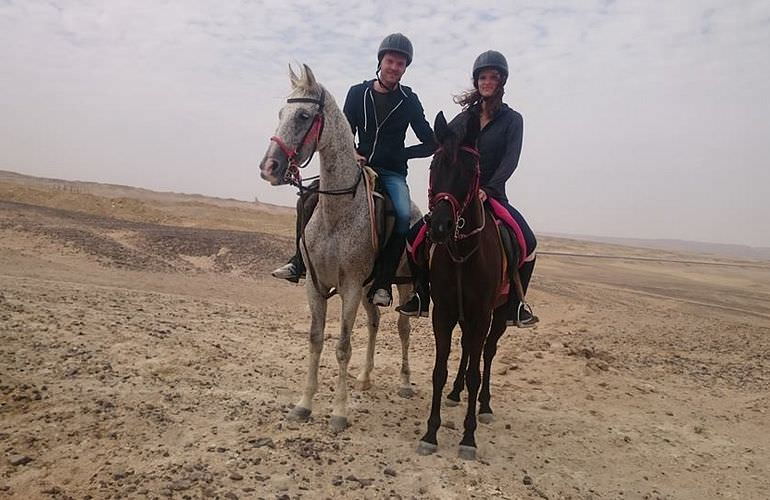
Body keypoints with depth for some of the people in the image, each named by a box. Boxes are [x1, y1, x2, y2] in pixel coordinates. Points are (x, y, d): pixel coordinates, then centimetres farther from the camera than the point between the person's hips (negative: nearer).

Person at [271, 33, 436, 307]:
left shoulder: (409, 101, 3)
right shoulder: (358, 93, 6)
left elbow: (431, 144, 4)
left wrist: (400, 154, -7)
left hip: (392, 174, -1)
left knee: (403, 215, -31)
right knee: (308, 200, -18)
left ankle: (382, 283, -23)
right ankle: (300, 262, -3)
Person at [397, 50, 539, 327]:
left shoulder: (512, 119, 3)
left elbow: (510, 159, -9)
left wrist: (488, 189, -24)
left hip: (493, 194, -2)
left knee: (528, 242, -22)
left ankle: (515, 306, -6)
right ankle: (421, 297, 4)